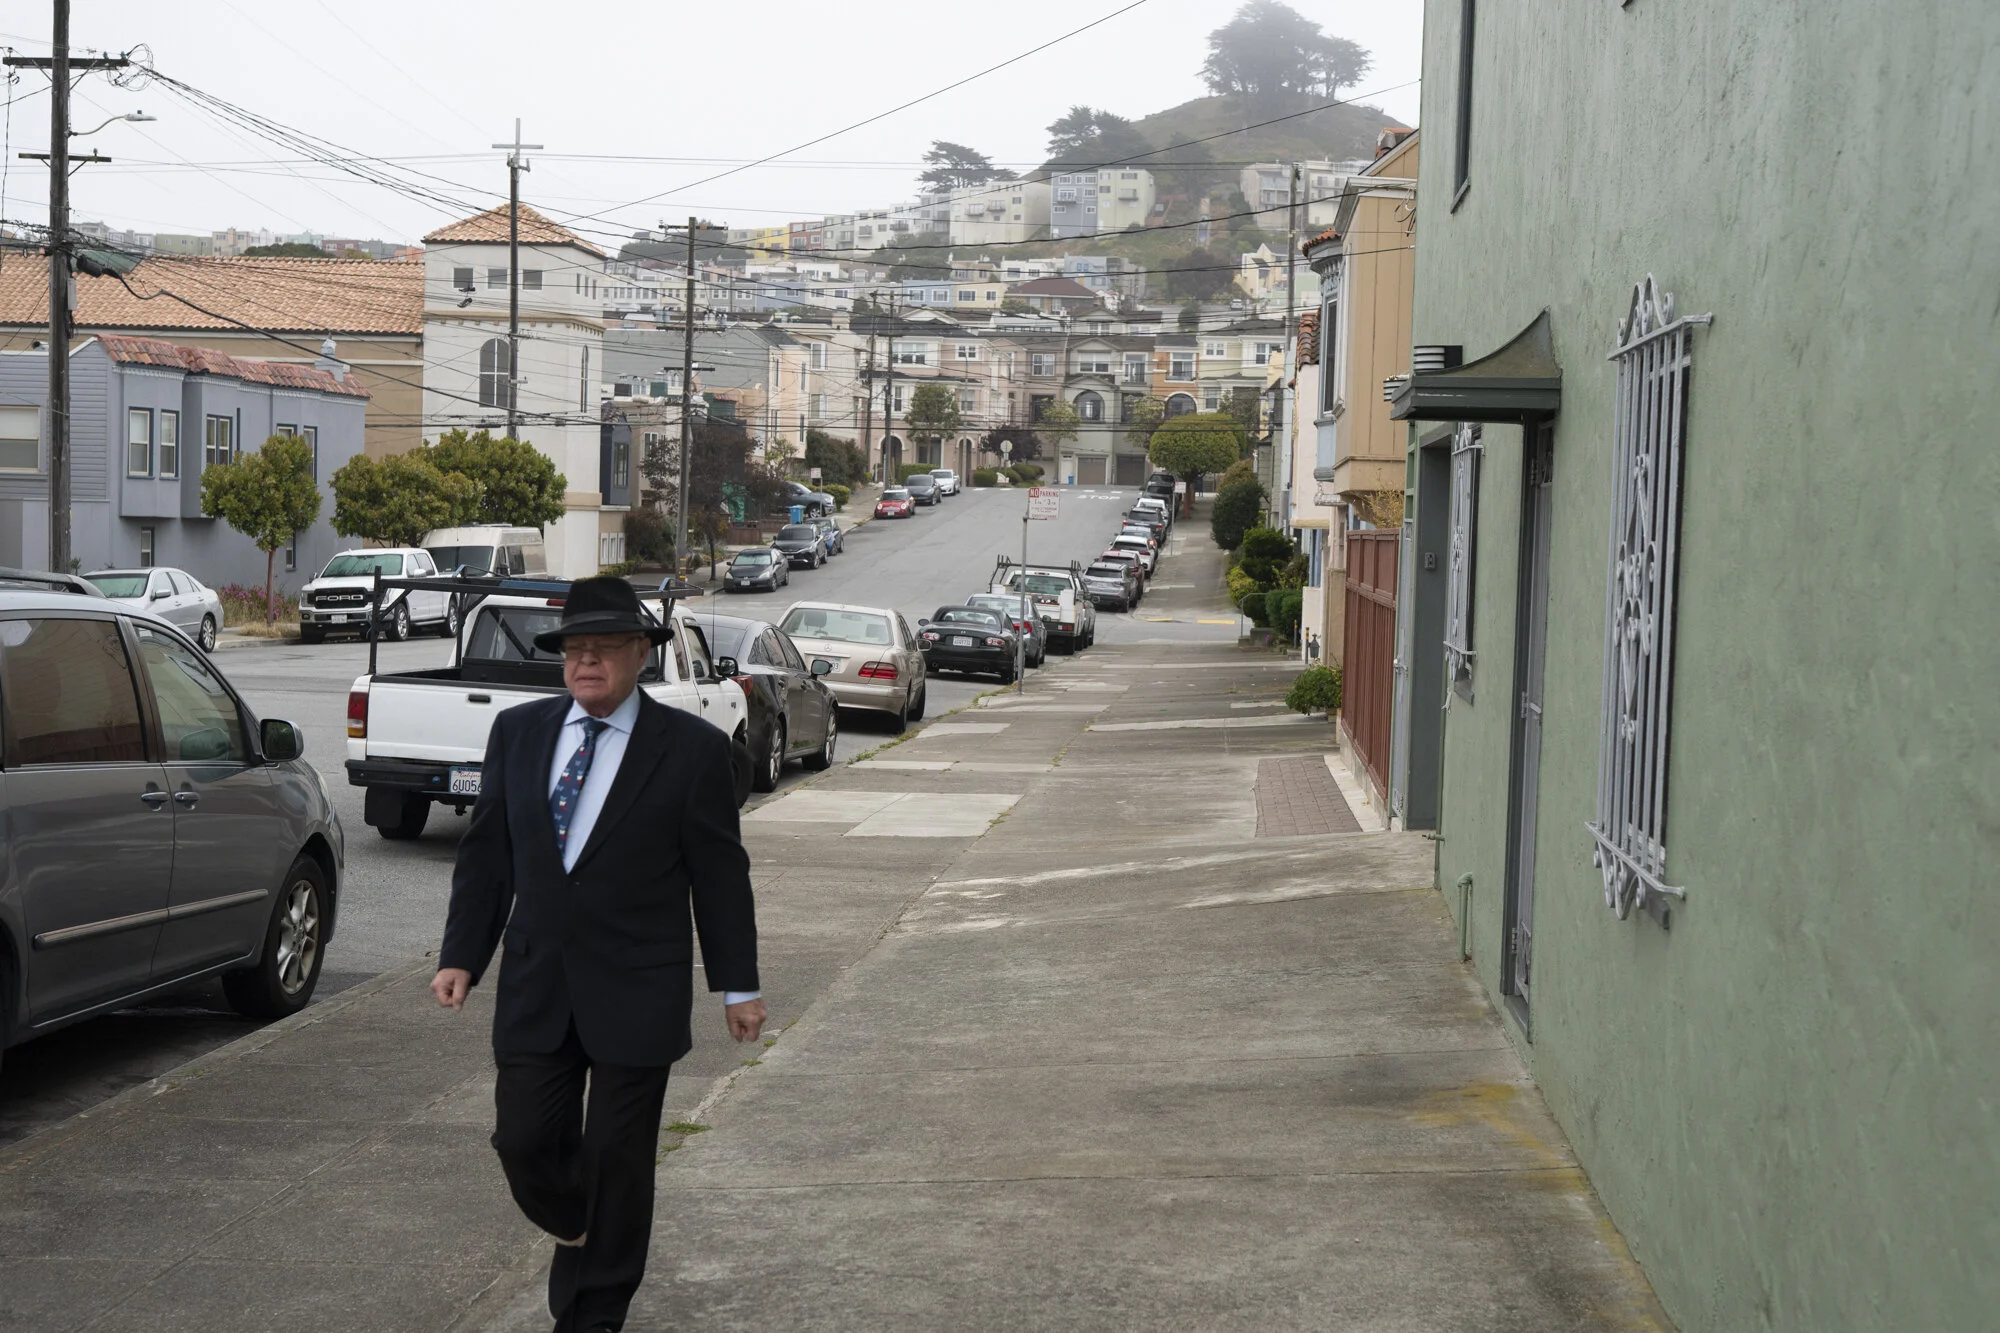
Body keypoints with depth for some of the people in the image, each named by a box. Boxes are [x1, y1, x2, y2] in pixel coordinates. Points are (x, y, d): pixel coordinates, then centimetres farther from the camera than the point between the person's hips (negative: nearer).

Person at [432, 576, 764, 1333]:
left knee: (617, 1158, 3)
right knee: (525, 1143, 4)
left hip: (636, 994, -3)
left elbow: (720, 874, -2)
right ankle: (577, 1239, 36)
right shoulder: (517, 733, 5)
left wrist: (738, 985, 1)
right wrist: (461, 956, 2)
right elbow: (486, 854, 9)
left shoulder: (690, 749, -6)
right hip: (536, 988, 3)